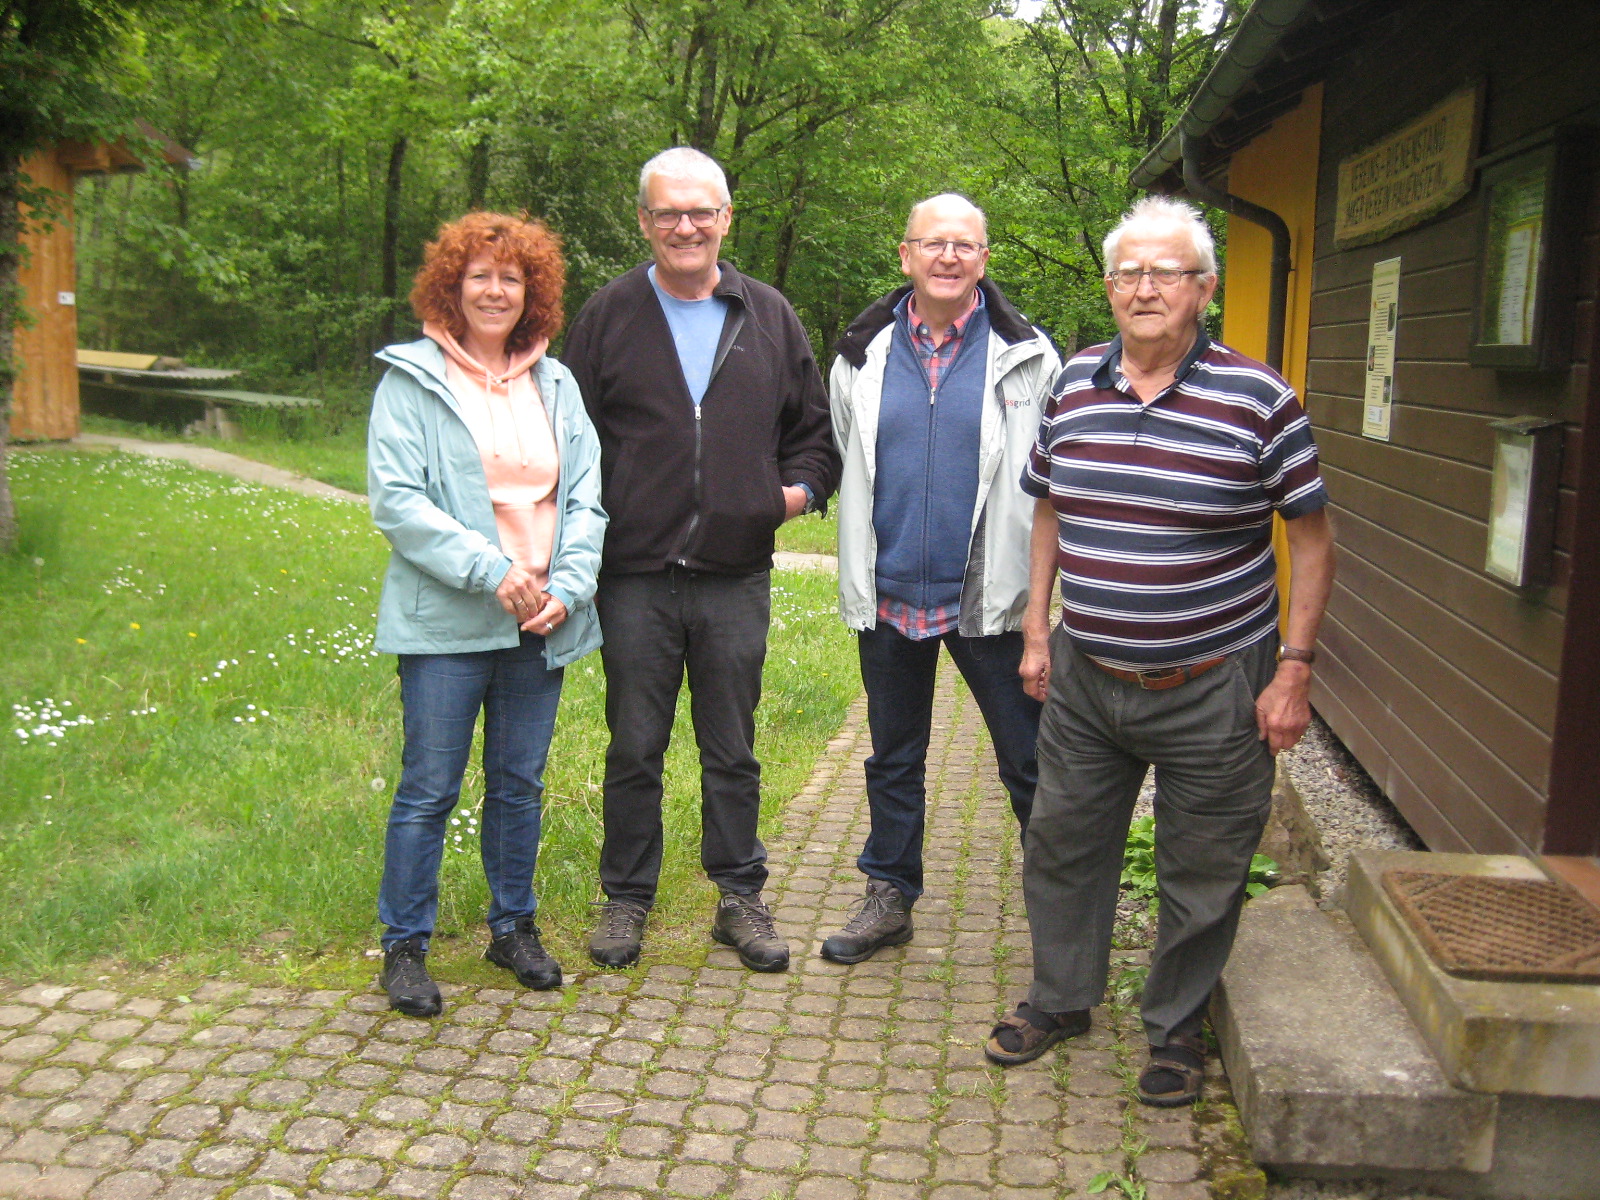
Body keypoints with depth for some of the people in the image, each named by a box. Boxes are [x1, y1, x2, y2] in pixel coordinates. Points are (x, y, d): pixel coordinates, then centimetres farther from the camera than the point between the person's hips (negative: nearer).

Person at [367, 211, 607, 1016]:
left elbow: (586, 500, 8)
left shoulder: (555, 385, 11)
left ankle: (513, 927, 30)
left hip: (540, 624, 4)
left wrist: (566, 589, -7)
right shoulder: (412, 379, -2)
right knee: (428, 791, 2)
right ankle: (404, 946, 17)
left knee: (520, 785, 14)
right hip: (447, 623, -4)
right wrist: (490, 570, -19)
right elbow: (394, 499, -11)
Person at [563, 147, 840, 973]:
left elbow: (813, 426, 17)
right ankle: (626, 899, 24)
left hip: (737, 575, 1)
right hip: (635, 576, -1)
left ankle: (740, 897, 24)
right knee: (634, 748, 9)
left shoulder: (769, 317, 9)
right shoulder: (609, 315, 4)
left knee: (733, 751, 11)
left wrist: (803, 487, -1)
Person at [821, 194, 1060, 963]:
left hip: (990, 598, -3)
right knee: (893, 759, 16)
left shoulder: (1025, 357, -2)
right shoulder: (863, 356, 5)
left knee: (1030, 763, 4)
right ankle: (889, 898, 31)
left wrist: (1043, 583, -2)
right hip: (888, 596, 3)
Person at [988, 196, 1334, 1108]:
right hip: (1084, 681, 4)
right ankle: (1061, 998, 38)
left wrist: (1294, 667, -9)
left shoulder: (1259, 399, -10)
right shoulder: (1072, 387, 3)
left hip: (1211, 689, -4)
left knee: (1202, 875, 10)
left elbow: (1313, 538, -5)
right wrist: (1036, 630, 10)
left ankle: (1178, 1029, 32)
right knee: (1063, 846, 16)